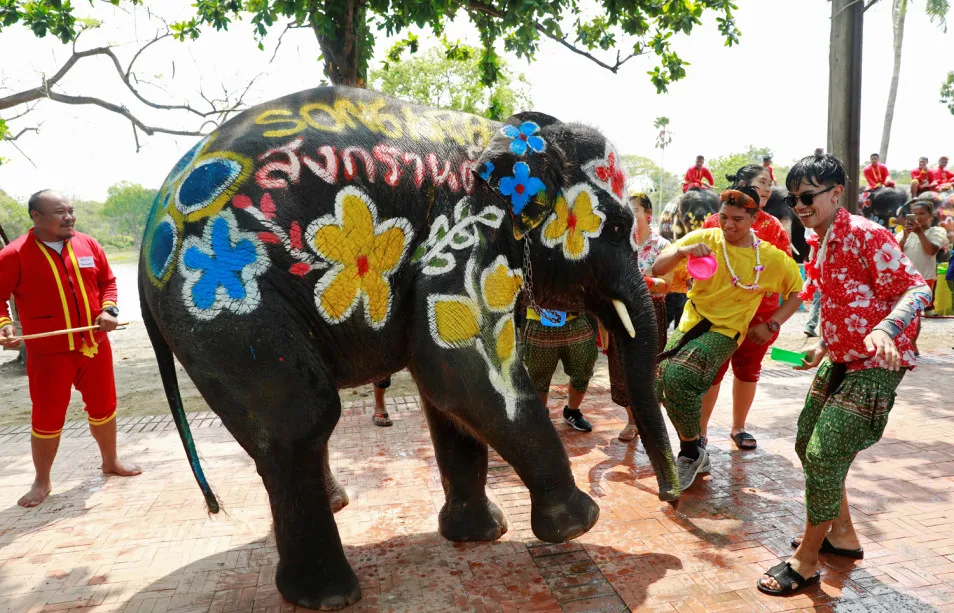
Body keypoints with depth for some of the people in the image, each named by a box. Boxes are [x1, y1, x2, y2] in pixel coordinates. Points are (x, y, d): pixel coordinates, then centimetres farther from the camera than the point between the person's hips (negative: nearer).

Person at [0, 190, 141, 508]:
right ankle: (42, 482, 24)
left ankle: (111, 461, 36)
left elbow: (108, 281, 10)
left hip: (95, 345, 4)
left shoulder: (88, 245, 2)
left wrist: (108, 309, -6)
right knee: (48, 418, 5)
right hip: (48, 353, -4)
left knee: (103, 407, 15)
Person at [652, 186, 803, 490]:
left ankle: (691, 453, -5)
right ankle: (695, 455, 16)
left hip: (725, 331, -4)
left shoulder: (771, 258, -4)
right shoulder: (704, 238, -3)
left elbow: (798, 291, 11)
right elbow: (657, 269, -8)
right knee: (658, 383, -10)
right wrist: (682, 250, -28)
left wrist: (772, 325, 1)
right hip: (691, 323, 4)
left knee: (677, 376, -29)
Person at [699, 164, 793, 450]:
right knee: (712, 370, 1)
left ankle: (738, 427, 29)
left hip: (760, 314, 3)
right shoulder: (715, 222, -2)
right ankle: (700, 430, 14)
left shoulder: (774, 227, 5)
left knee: (748, 370, 13)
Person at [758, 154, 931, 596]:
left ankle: (806, 562, 6)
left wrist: (886, 329, -38)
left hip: (874, 365, -9)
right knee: (807, 445, 16)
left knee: (824, 456, -10)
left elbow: (915, 289, -21)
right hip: (838, 360, 9)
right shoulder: (818, 245, 8)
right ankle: (842, 535, 35)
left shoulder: (865, 235, -17)